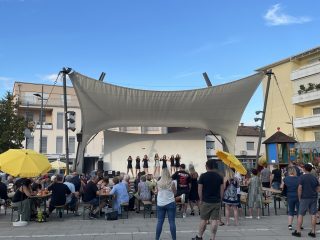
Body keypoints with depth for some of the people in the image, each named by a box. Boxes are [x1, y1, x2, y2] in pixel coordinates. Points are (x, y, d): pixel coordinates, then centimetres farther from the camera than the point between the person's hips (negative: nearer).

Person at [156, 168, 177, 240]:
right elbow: (175, 193, 3)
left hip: (160, 204, 2)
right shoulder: (172, 182, -9)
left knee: (159, 222, 9)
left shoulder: (158, 183, -3)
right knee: (172, 222, 2)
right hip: (170, 203, -2)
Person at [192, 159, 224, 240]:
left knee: (203, 220, 9)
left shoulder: (203, 176, -7)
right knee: (215, 220, 3)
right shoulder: (219, 176, 2)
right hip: (217, 202, 2)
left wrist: (201, 200, 6)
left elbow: (199, 190, -6)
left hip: (206, 201, -2)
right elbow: (222, 190, 5)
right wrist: (219, 199, 14)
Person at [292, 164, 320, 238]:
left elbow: (300, 188, -13)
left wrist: (299, 198, -4)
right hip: (313, 198, 4)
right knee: (313, 214, 7)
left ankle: (298, 231, 6)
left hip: (305, 198, -4)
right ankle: (313, 232, 11)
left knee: (300, 214, 3)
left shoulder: (302, 177, -9)